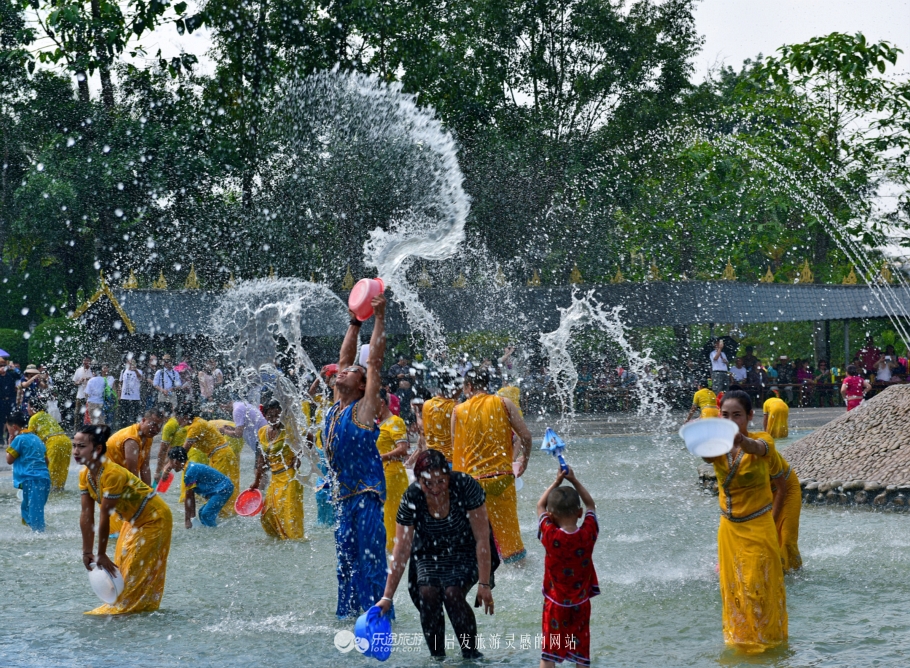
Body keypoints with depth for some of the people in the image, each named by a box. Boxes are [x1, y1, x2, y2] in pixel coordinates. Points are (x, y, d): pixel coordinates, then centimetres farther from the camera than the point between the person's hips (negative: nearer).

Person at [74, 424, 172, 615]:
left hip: (153, 519, -9)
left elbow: (104, 517, -30)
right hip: (133, 520, 9)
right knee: (121, 562, 15)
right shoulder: (85, 475, -8)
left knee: (137, 569, -5)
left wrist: (101, 555, -25)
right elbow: (86, 515, -7)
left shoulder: (112, 473, -35)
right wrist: (87, 552, -6)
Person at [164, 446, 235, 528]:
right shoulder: (191, 467, 11)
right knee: (202, 513, 14)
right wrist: (193, 516, 15)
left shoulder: (189, 472, -18)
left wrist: (187, 520, -10)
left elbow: (188, 497, -14)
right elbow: (191, 496, 14)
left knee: (206, 514, -17)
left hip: (223, 489, -11)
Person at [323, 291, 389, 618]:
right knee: (346, 561, 12)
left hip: (367, 494, -7)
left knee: (370, 560, -7)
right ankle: (347, 613, 19)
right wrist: (355, 323, 19)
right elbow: (344, 358, 19)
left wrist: (380, 318, -8)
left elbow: (375, 361, -8)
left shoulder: (363, 408, -5)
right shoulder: (336, 407, 13)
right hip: (343, 494, 7)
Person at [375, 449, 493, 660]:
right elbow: (401, 550, -17)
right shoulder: (412, 499, -20)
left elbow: (482, 538, -20)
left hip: (466, 551, -2)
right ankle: (437, 657, -8)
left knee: (452, 593, -27)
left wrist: (485, 584, -23)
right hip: (430, 554, 2)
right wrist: (387, 597, -20)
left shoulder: (465, 486, -26)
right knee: (428, 592, -25)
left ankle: (471, 654, -9)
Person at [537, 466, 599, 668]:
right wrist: (573, 480, 7)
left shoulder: (550, 536, -17)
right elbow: (590, 504, 6)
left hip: (555, 604, -2)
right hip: (581, 604, 2)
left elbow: (540, 505, 0)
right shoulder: (588, 534, -13)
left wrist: (557, 481, 4)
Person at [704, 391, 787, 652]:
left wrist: (741, 440, -64)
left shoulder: (762, 439, -13)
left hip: (758, 529, -4)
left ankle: (766, 640, 17)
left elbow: (757, 448, -39)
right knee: (733, 591, 13)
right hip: (729, 529, 4)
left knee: (759, 591, 1)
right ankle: (739, 639, 30)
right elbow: (707, 455, -31)